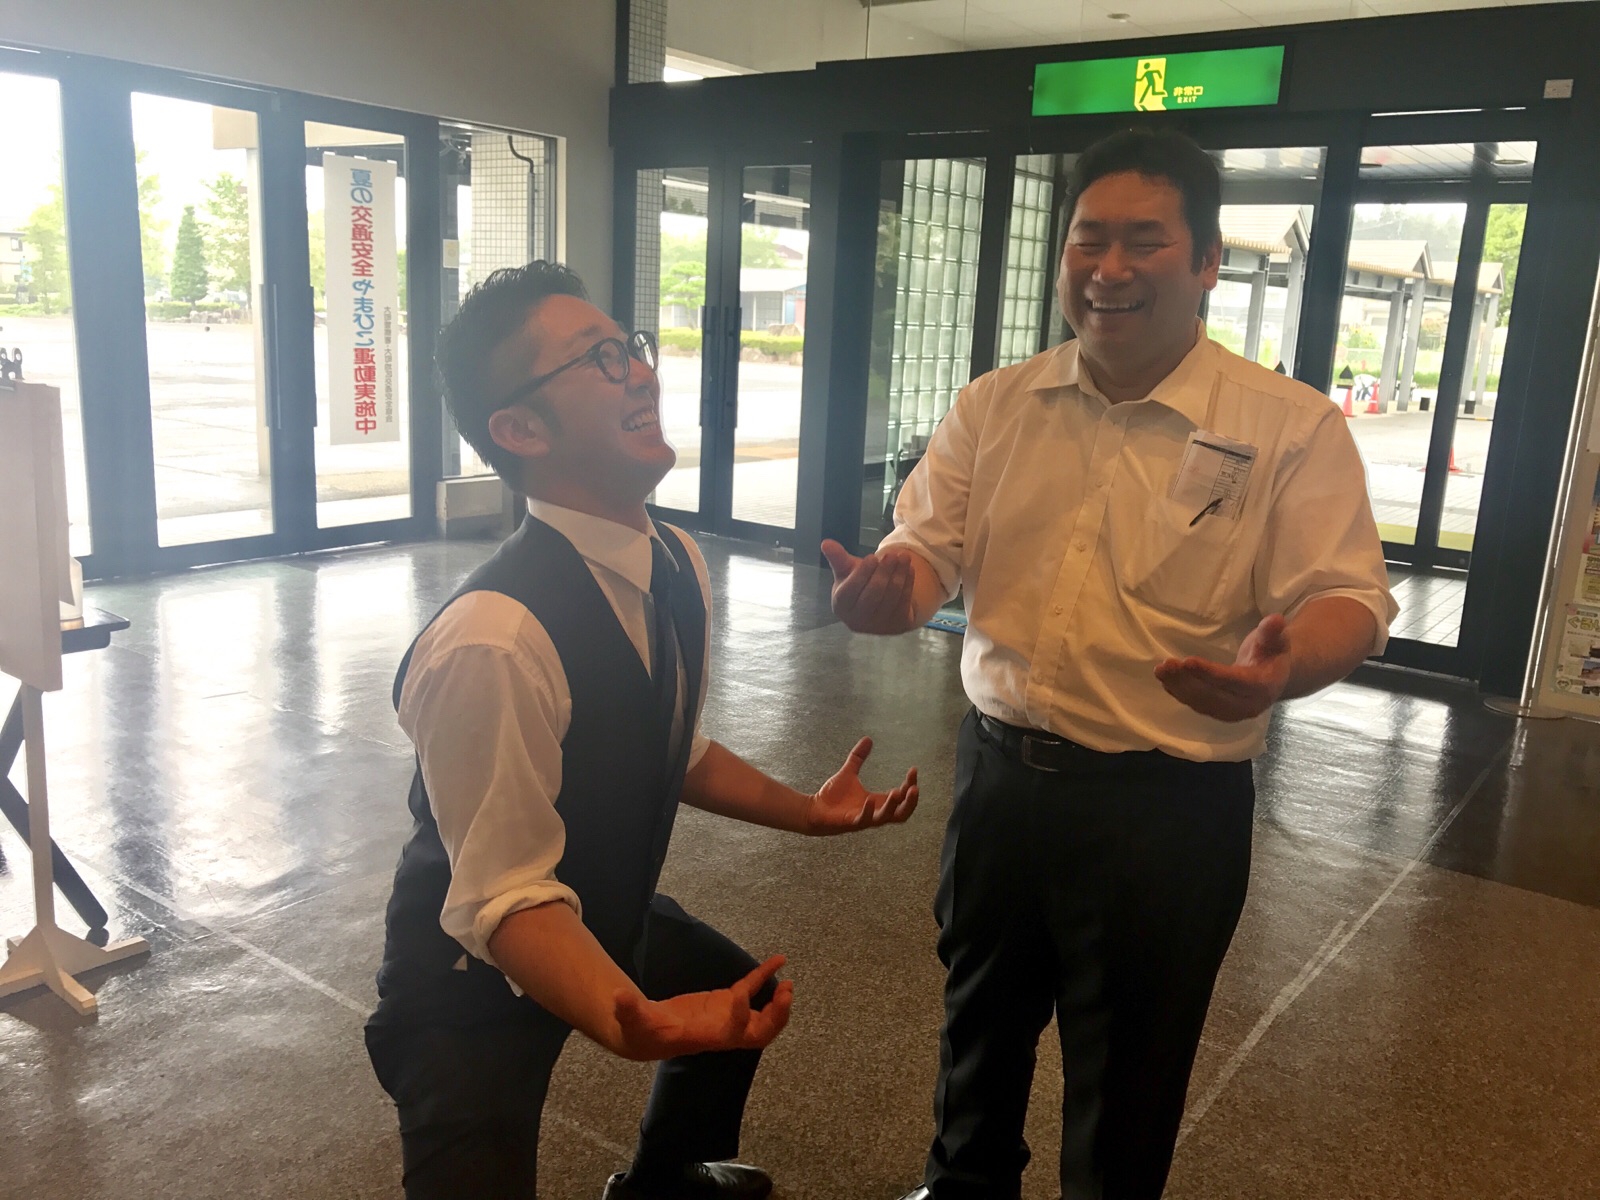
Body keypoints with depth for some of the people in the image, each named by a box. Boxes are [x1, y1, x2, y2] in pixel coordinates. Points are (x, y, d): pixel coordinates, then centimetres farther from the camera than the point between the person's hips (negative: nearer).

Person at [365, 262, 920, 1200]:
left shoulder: (679, 565, -10)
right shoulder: (494, 638, -37)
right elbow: (509, 900, -31)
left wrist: (807, 812, 5)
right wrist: (635, 1025, -46)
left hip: (604, 918, 9)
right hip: (477, 981, -8)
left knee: (744, 993, 29)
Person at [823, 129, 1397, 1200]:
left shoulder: (1294, 428, -9)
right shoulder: (993, 407, 2)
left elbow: (1346, 597, -13)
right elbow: (928, 554, 1)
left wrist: (1282, 664, -36)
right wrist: (890, 589, -23)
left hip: (1170, 807, -4)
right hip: (1001, 770, 4)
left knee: (1126, 1072, 16)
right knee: (980, 1017, 25)